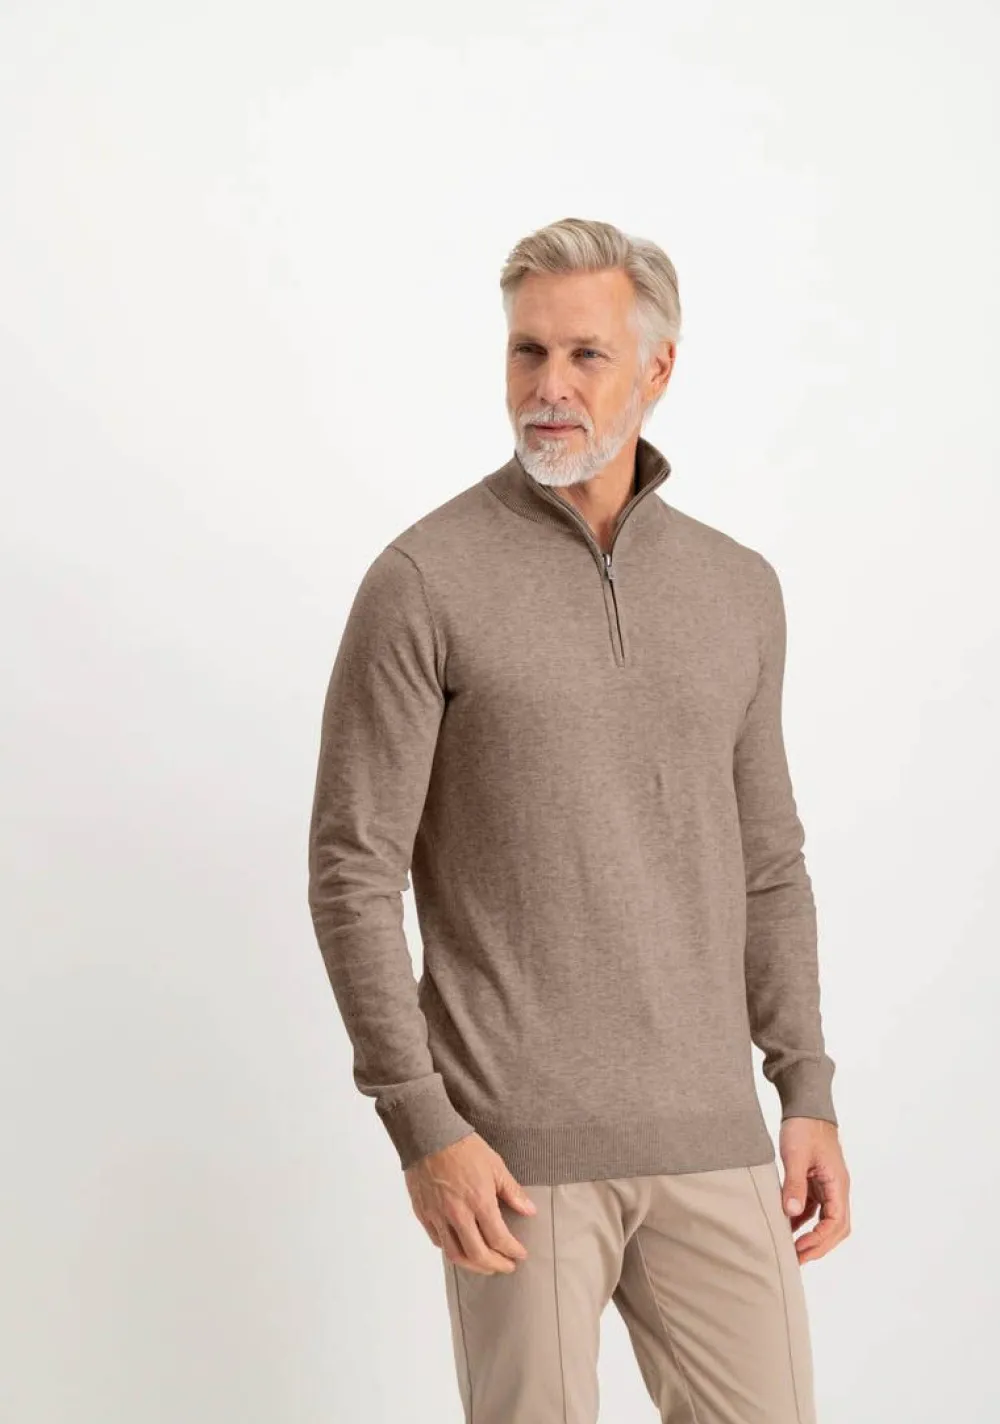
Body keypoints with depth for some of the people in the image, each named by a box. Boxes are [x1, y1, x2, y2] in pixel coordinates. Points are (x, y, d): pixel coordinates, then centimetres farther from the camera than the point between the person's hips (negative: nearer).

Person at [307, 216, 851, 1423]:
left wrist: (808, 1095, 7)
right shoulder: (424, 582, -7)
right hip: (513, 1138, -4)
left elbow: (765, 862, 14)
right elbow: (351, 873, -8)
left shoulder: (738, 590, 8)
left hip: (704, 1131, 4)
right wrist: (421, 1129, -15)